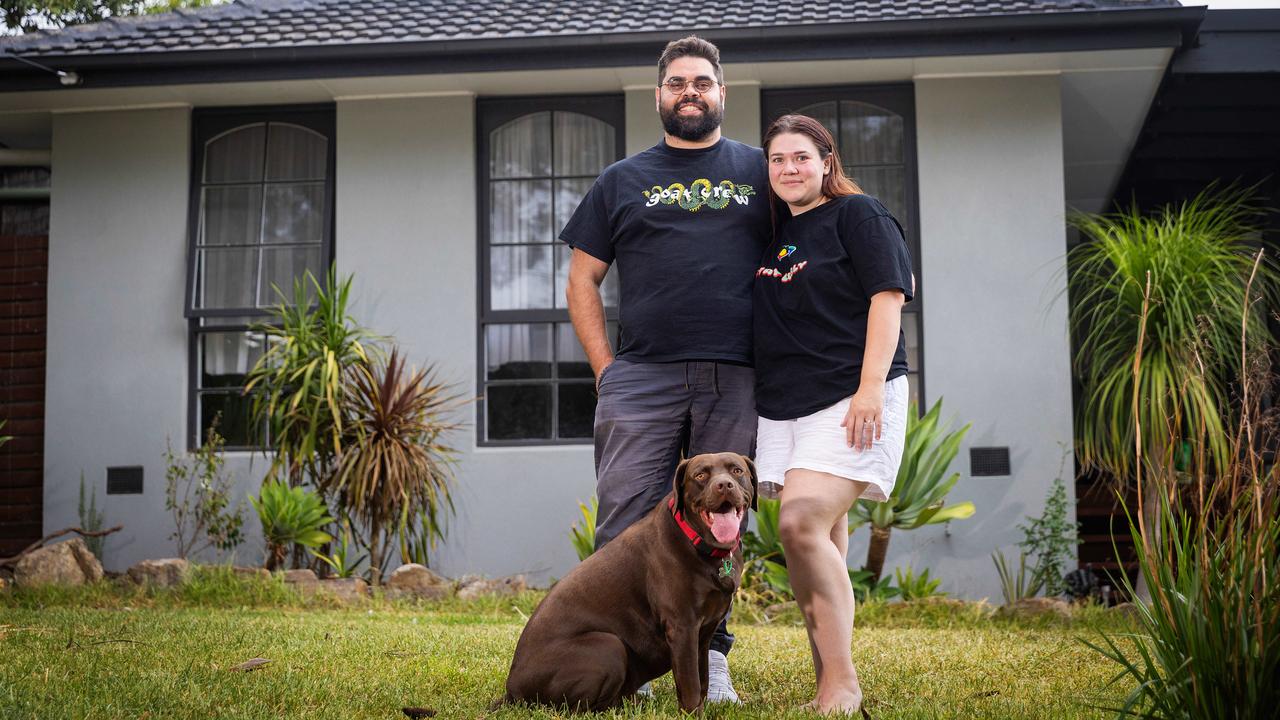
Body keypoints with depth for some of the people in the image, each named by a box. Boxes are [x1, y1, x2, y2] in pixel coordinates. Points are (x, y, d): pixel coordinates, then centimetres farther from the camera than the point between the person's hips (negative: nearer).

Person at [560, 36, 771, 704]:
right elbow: (582, 280, 13)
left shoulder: (758, 171, 15)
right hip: (641, 378, 0)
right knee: (624, 521, -7)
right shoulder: (621, 181, 15)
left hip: (733, 382, 1)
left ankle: (710, 661, 12)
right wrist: (605, 368, 2)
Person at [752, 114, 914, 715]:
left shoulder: (858, 214, -1)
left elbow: (886, 298, -9)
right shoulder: (775, 232, 18)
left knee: (802, 524, -21)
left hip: (850, 397, -7)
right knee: (823, 546, 8)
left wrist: (870, 388, -17)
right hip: (786, 405, 7)